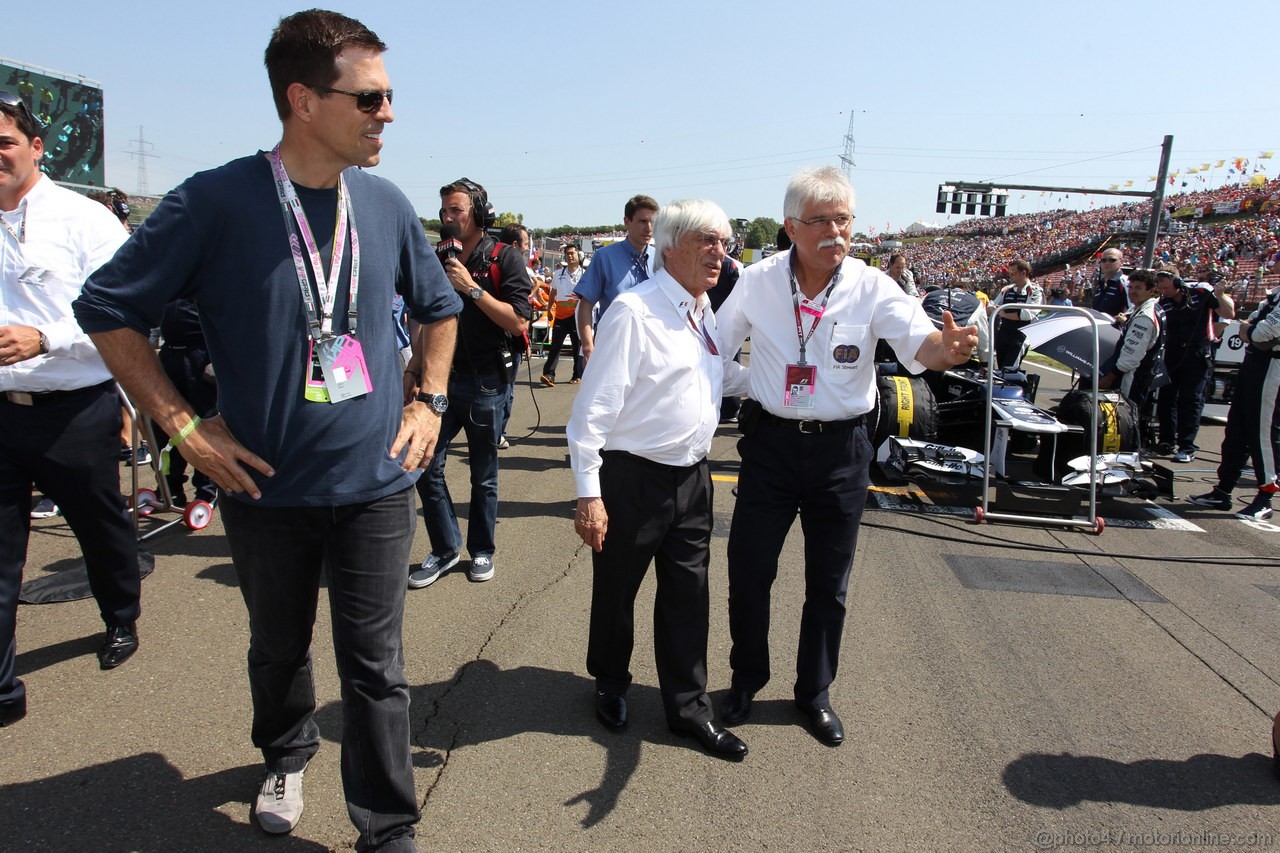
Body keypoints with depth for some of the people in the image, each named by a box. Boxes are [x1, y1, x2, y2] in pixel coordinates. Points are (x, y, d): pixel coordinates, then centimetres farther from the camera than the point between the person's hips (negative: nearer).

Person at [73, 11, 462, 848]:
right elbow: (107, 308, -3)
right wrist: (183, 424, -8)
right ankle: (287, 756, 50)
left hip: (374, 483, 1)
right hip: (267, 487, -1)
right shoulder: (217, 201, -11)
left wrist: (429, 402, 6)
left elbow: (440, 307, 16)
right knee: (279, 648, 21)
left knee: (376, 664, 4)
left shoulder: (386, 205, -1)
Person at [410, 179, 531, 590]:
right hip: (442, 376, 4)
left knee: (484, 474, 7)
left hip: (486, 381, -4)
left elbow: (518, 322, -15)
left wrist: (472, 288, -19)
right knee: (426, 464, -1)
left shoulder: (505, 258, -4)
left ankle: (482, 550, 23)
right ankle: (445, 548, 14)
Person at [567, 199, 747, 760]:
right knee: (616, 589, 13)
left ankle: (688, 709, 29)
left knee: (688, 596, 13)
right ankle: (610, 687, 38)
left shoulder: (706, 313, 9)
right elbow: (594, 407, -18)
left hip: (692, 477, 7)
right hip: (634, 477, -6)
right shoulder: (634, 312, -16)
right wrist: (589, 493, -20)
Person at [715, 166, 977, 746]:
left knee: (829, 581, 11)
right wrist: (753, 390, -2)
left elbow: (918, 339, -26)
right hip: (770, 441, 1)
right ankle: (746, 678, 30)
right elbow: (717, 349, 8)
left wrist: (946, 348, -47)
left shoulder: (871, 287, -9)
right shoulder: (758, 282, -5)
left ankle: (814, 692, 32)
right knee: (748, 568, 6)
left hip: (841, 448, 0)